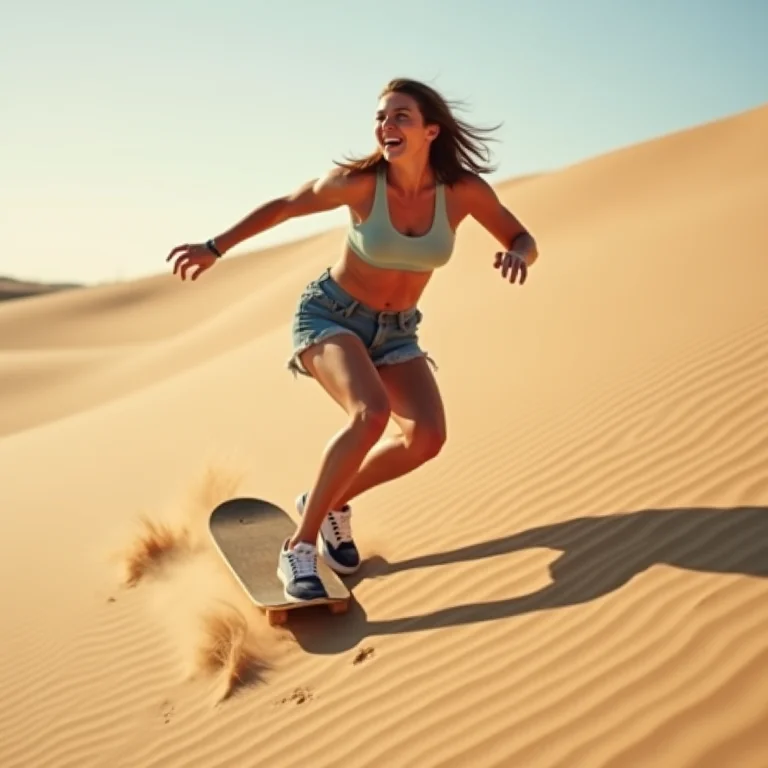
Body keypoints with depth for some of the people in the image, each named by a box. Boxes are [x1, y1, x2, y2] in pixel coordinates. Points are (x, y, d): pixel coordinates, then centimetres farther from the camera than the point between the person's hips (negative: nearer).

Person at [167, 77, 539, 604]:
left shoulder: (464, 190, -15)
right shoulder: (358, 182, -21)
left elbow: (525, 242, -5)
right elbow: (285, 206, -5)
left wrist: (516, 256, -30)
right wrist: (215, 248, 0)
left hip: (395, 331, 4)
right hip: (330, 315, -4)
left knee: (427, 436, -18)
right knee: (372, 413, -32)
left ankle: (332, 503, 8)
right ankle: (299, 547, -17)